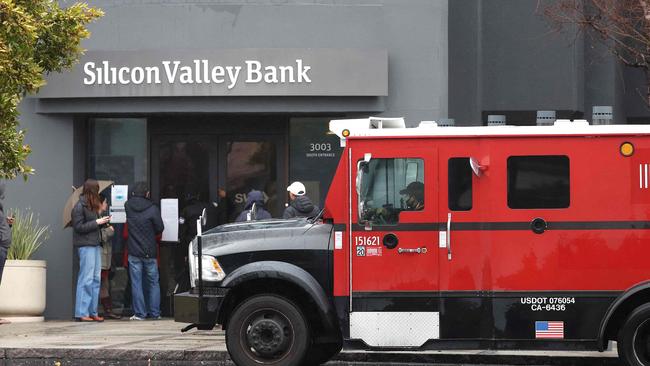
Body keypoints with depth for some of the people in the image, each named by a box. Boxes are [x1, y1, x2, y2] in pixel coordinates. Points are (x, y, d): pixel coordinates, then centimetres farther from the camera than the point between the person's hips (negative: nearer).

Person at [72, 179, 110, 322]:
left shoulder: (91, 206, 17)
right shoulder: (79, 206, -9)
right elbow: (78, 227, -14)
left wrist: (103, 221, 5)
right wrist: (97, 222, -13)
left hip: (95, 244, 9)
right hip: (86, 245, -9)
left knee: (96, 279, 8)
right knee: (86, 279, -9)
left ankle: (92, 312, 12)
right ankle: (81, 313, -6)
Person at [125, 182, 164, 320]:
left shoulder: (128, 206, -4)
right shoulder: (152, 209, -11)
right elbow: (160, 228, -3)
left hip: (134, 252, 1)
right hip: (150, 252, 0)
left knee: (136, 283, 3)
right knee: (153, 282, 11)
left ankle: (139, 313, 0)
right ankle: (155, 313, 11)